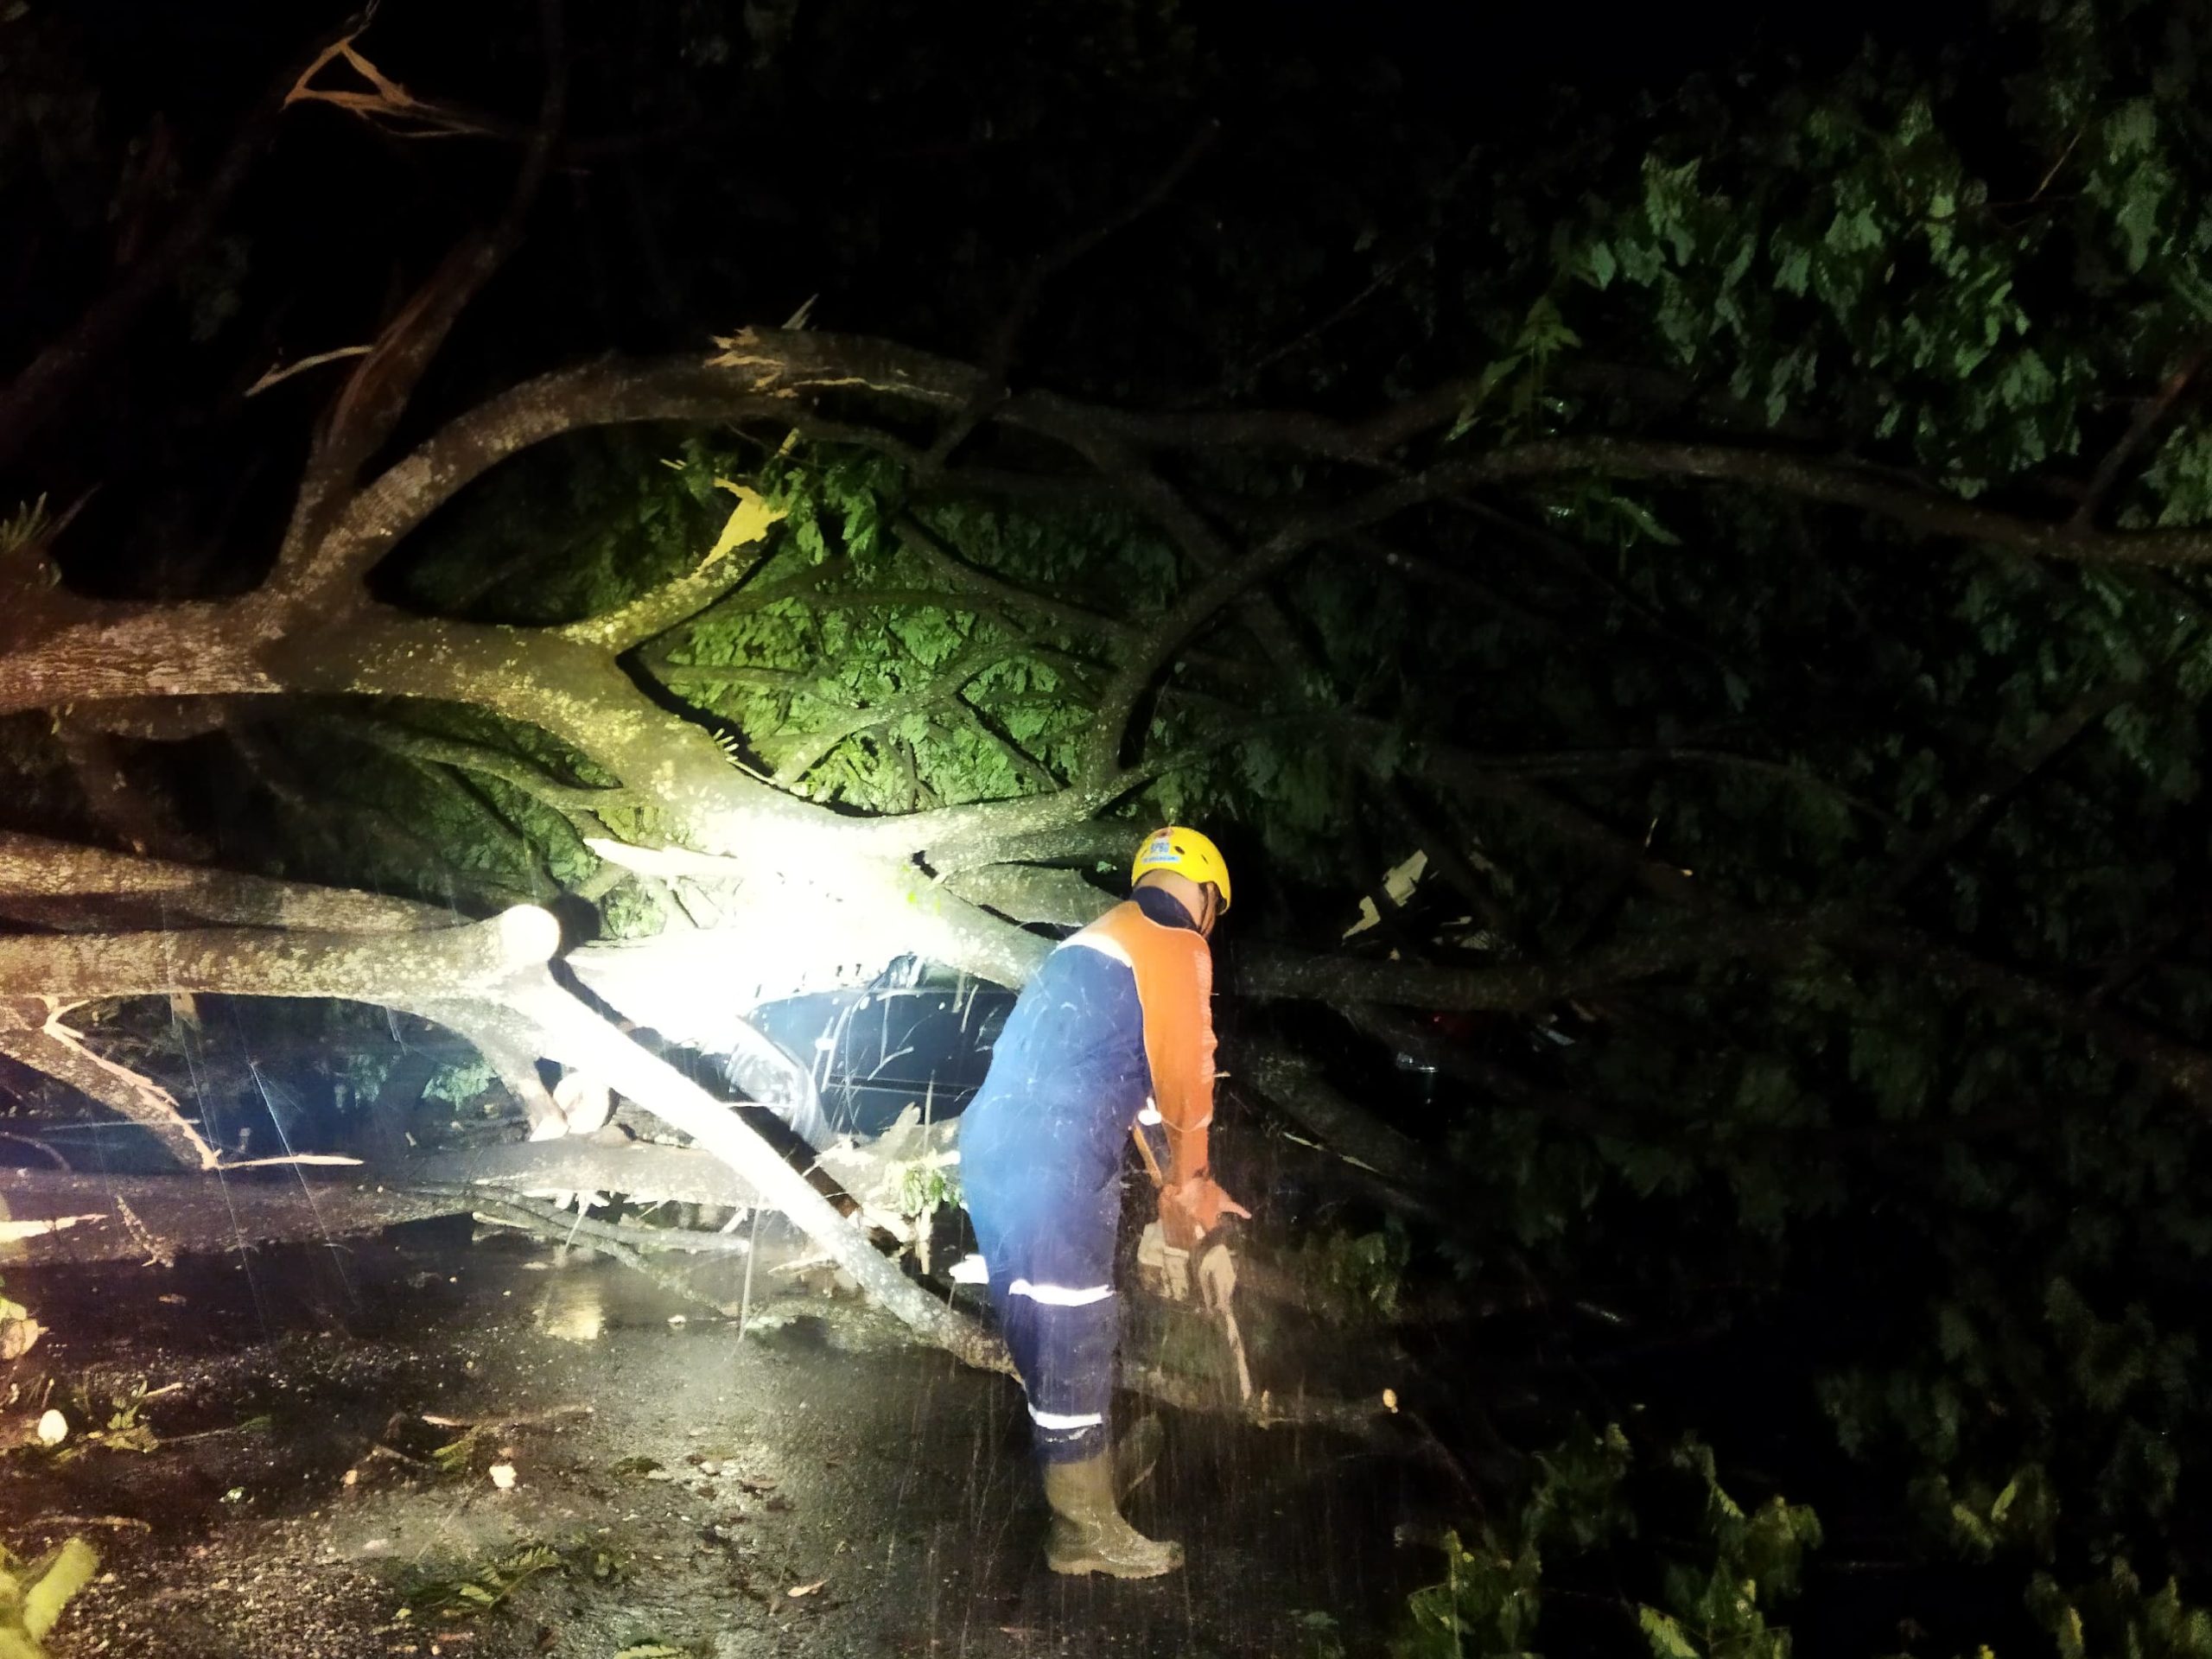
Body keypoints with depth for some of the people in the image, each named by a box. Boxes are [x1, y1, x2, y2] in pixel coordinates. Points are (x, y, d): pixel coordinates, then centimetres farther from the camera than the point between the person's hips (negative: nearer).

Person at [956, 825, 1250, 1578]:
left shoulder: (1101, 942, 26)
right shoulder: (1178, 948, -3)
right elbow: (1185, 1083, -4)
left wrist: (1189, 1186, 33)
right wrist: (1189, 1187, 11)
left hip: (992, 1143, 9)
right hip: (1052, 1163, -9)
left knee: (1047, 1334, 18)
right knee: (1073, 1340, 1)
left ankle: (1084, 1493, 32)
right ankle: (1088, 1530, 11)